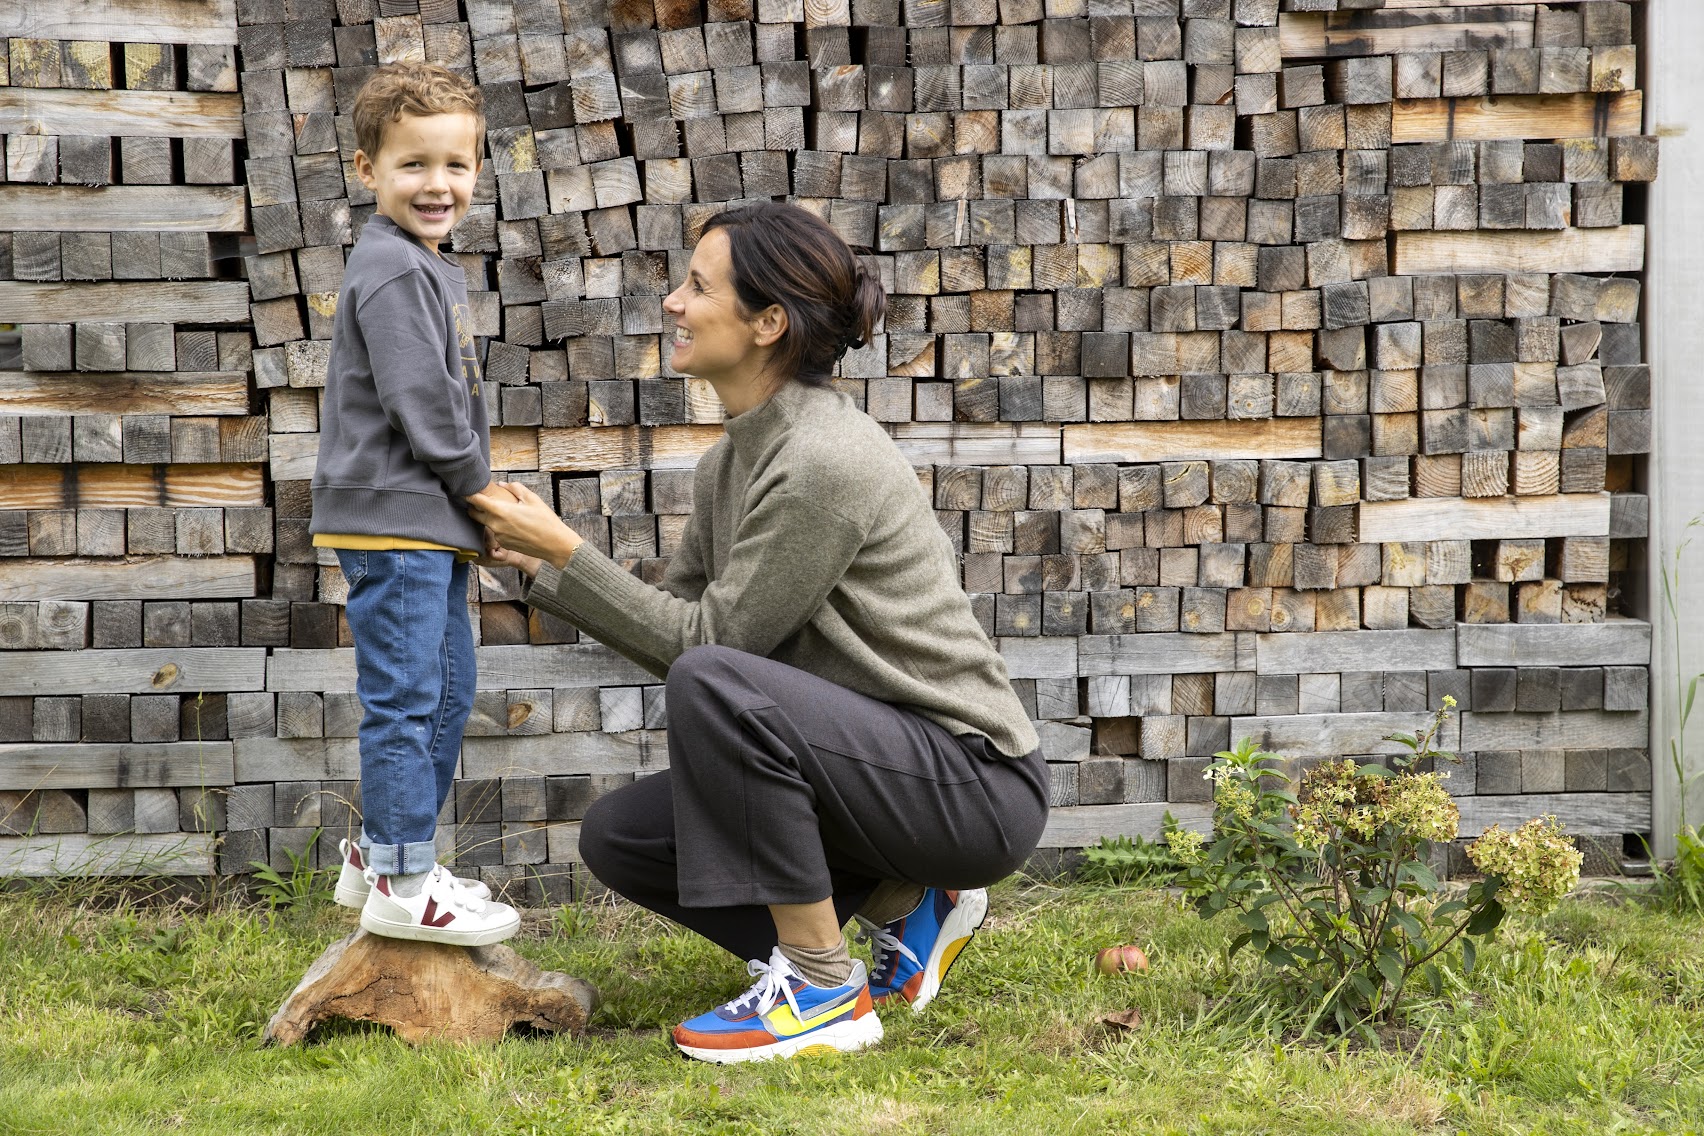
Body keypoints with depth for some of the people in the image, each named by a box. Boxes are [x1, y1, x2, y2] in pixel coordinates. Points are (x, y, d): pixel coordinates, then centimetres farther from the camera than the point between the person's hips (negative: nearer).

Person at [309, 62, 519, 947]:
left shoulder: (426, 269, 18)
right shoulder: (392, 270, -15)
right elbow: (420, 404, -20)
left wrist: (474, 495, 12)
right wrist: (480, 486, -9)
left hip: (432, 523, 11)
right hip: (393, 516, -11)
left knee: (447, 692, 17)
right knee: (404, 698, -7)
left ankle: (382, 853, 28)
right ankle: (402, 886, -2)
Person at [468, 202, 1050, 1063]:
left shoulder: (821, 460, -21)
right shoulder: (731, 461, 7)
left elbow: (709, 641, -17)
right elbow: (672, 622, 15)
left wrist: (566, 550, -13)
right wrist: (539, 562, 7)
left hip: (975, 784, -9)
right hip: (878, 760, 9)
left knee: (715, 685, -30)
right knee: (617, 835, 3)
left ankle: (823, 990, -17)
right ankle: (903, 905, 11)